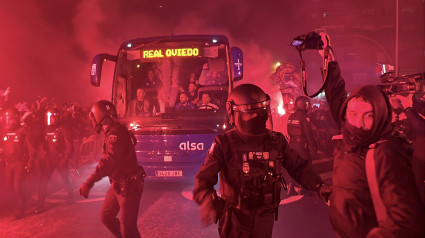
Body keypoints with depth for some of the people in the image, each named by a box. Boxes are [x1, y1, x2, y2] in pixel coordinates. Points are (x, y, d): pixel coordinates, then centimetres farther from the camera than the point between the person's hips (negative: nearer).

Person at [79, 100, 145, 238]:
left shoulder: (115, 133, -23)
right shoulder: (113, 132, 9)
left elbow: (109, 161, -34)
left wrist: (89, 183, -37)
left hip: (128, 186, -10)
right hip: (118, 184, 10)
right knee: (106, 216, 19)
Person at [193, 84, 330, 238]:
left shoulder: (276, 141, -2)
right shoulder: (225, 144, -14)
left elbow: (298, 167, 5)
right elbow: (204, 177, -18)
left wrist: (318, 186, -11)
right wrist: (206, 200, -38)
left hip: (265, 218, 4)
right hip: (235, 219, -3)